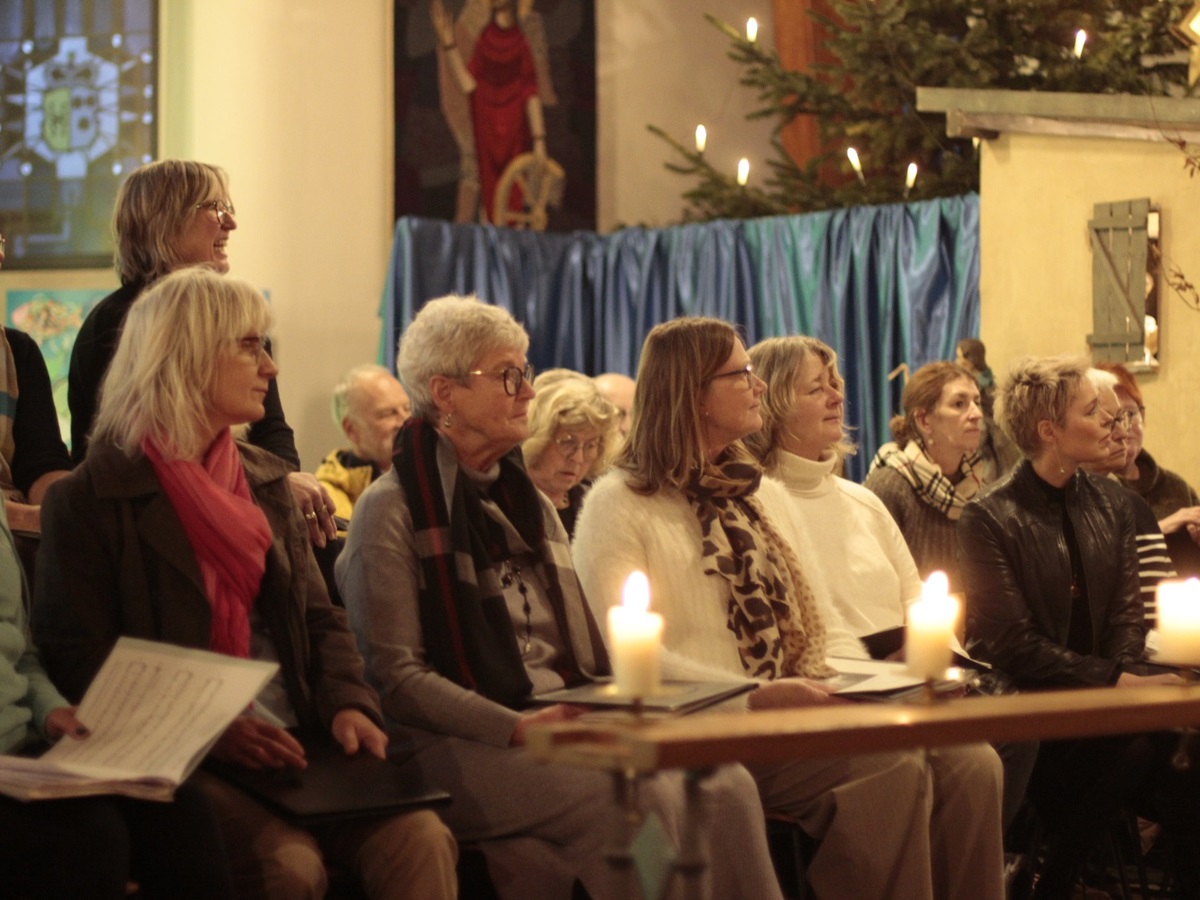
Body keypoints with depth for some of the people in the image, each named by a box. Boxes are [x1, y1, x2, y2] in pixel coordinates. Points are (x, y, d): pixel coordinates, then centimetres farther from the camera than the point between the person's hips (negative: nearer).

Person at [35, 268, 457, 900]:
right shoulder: (88, 500, 0)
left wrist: (348, 703, -3)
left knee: (420, 838, -22)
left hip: (292, 745, 5)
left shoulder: (266, 481, 19)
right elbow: (79, 662, -7)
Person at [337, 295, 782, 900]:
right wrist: (514, 728, -21)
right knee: (644, 795, -32)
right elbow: (393, 675, -10)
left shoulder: (528, 502, 22)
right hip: (461, 746, -6)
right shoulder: (391, 510, -1)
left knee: (726, 786, -22)